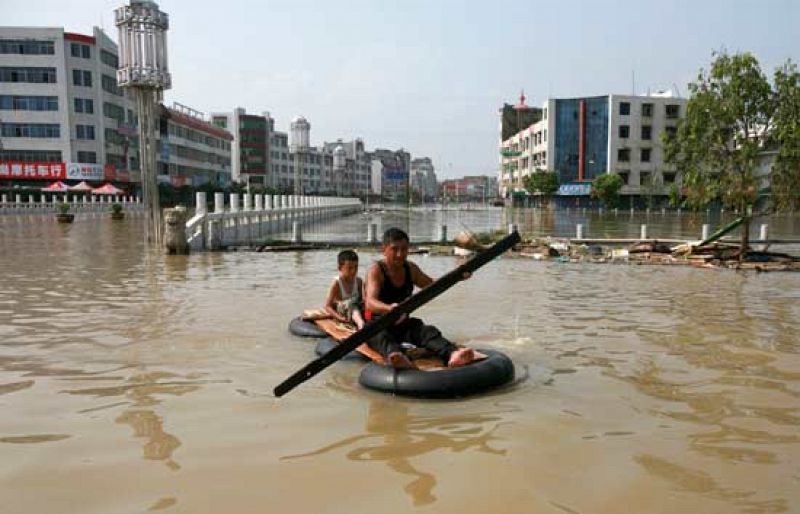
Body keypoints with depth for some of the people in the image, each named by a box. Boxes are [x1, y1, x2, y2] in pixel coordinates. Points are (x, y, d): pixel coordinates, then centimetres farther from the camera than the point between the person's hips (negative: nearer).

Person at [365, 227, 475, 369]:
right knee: (381, 336, -38)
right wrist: (389, 308, -53)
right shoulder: (376, 271, -14)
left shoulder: (411, 269, 6)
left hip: (402, 323, 5)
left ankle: (452, 354, -54)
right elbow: (370, 303, -31)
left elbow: (431, 285, 23)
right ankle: (394, 355, -73)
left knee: (426, 330, -24)